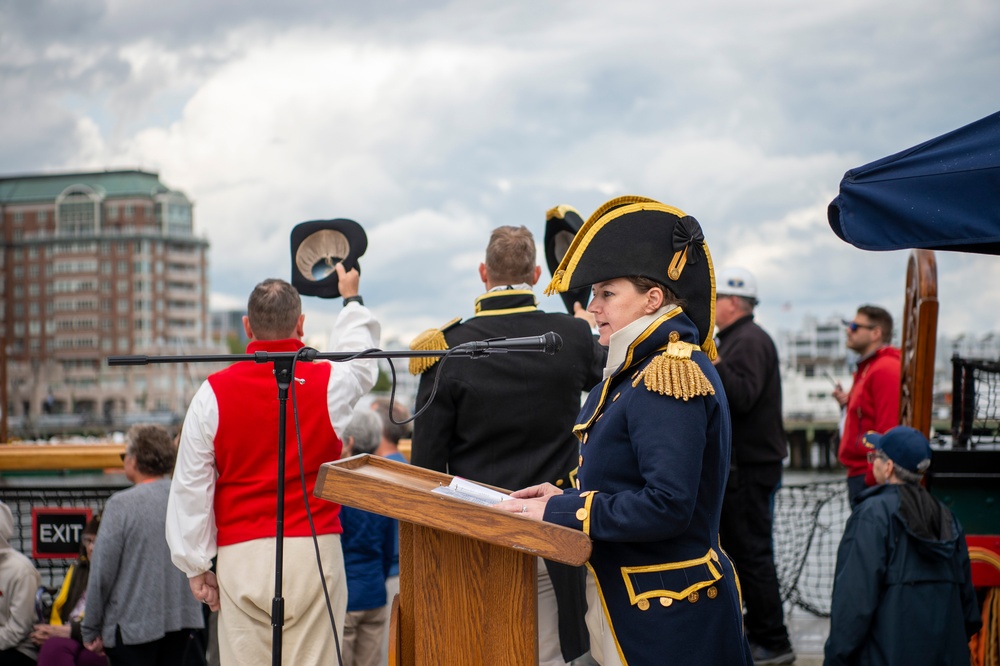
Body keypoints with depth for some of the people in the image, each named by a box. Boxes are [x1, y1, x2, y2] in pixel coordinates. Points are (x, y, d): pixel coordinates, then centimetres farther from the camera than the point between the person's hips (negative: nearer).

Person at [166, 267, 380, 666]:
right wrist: (351, 297, 44)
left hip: (241, 556, 0)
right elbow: (361, 359, 27)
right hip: (315, 548, 0)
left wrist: (197, 566, 13)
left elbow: (191, 488, 3)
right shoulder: (330, 382, 1)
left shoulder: (213, 393, 0)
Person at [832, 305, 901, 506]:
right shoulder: (867, 368, 19)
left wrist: (873, 480, -22)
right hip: (860, 473, 11)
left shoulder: (886, 370, -15)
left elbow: (888, 430, -21)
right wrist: (848, 404, 9)